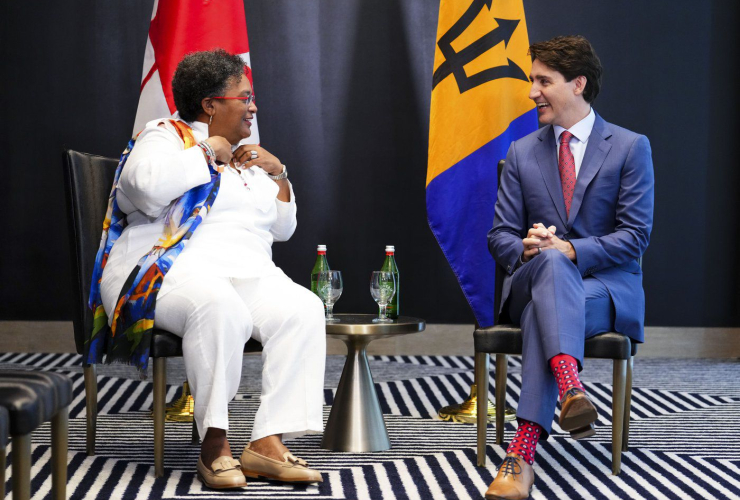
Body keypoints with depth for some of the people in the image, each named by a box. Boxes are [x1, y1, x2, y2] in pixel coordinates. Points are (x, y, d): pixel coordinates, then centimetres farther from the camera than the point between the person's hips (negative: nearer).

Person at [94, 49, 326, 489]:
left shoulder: (245, 156, 26)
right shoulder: (166, 136, 5)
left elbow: (282, 229, 29)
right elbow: (147, 186, -20)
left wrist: (278, 173, 14)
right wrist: (206, 152, -7)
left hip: (248, 272, 7)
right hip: (171, 268, -6)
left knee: (304, 309, -25)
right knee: (218, 305, -41)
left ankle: (268, 443, -31)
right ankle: (214, 443, -33)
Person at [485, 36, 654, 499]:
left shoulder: (630, 147, 2)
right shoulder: (522, 153, 13)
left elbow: (635, 235, -5)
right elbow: (501, 236, 10)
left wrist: (570, 249, -20)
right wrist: (526, 249, -16)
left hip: (607, 287, -2)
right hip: (533, 280, 2)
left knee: (544, 311, -37)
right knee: (551, 261, -37)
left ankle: (523, 451, -44)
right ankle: (570, 388, -57)